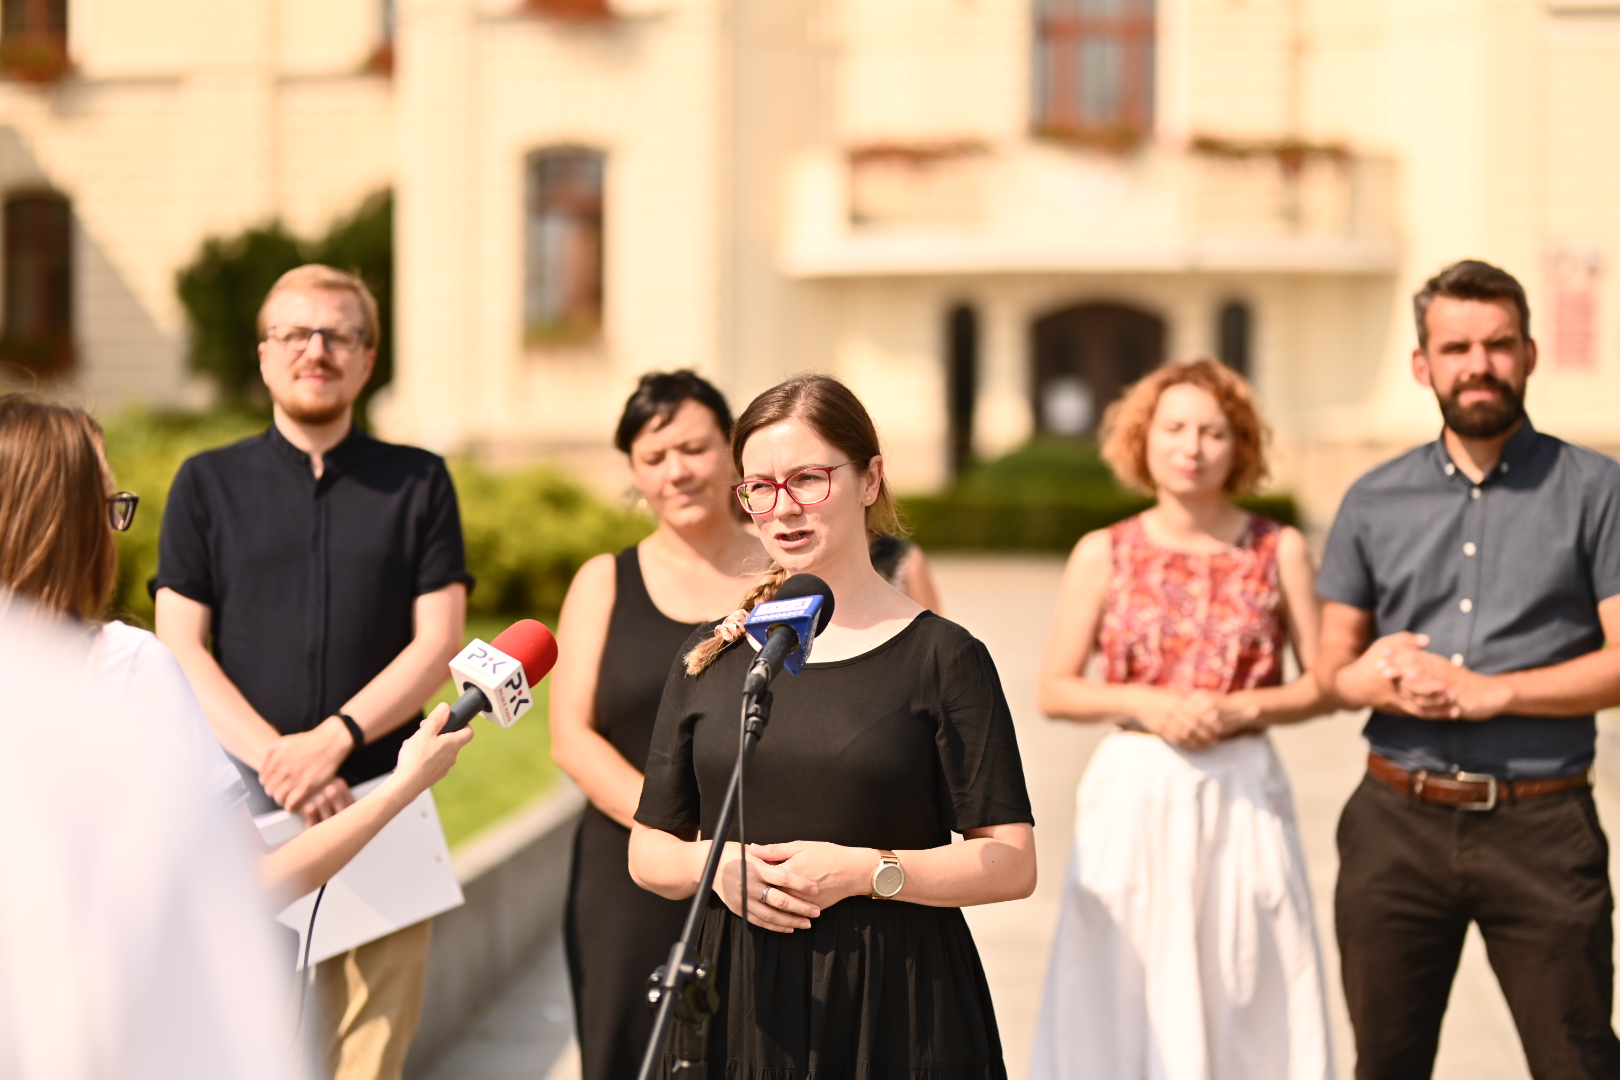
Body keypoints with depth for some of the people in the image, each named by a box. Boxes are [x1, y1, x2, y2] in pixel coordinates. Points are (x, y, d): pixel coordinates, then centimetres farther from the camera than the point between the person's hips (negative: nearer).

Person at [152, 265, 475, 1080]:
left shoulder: (417, 483, 12)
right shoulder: (207, 485, 12)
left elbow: (439, 639, 3)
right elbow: (180, 650, 3)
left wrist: (331, 740, -11)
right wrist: (273, 759, -12)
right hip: (241, 812, 0)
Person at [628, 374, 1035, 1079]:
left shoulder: (941, 657, -1)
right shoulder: (710, 658, 9)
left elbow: (1012, 865, -5)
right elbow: (647, 853, 13)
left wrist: (866, 870, -16)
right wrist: (715, 863, -8)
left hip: (896, 1007, -3)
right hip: (738, 997, 3)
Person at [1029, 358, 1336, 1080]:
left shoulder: (1279, 551, 4)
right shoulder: (1103, 555, 3)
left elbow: (1323, 684, 5)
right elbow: (1055, 691, 4)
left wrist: (1240, 709, -11)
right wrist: (1149, 705, -11)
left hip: (1244, 797, 0)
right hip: (1133, 795, 0)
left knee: (1248, 995, 0)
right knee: (1125, 1000, 0)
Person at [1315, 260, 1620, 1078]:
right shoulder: (1374, 502, 11)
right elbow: (1333, 664, 14)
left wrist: (1488, 691, -13)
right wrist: (1376, 681, -9)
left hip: (1540, 826, -3)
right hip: (1398, 824, 3)